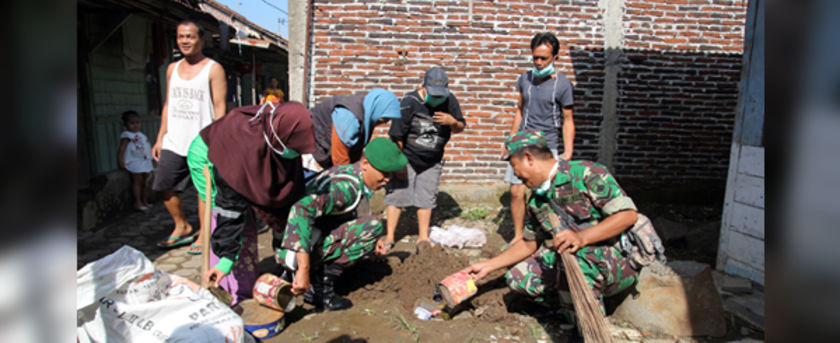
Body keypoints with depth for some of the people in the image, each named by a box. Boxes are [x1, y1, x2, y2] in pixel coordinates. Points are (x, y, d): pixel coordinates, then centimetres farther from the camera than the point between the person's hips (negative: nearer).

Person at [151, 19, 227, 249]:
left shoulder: (213, 69, -3)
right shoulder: (172, 68, 15)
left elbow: (219, 108, -7)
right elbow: (168, 105, 19)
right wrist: (160, 138, 14)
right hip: (174, 141, 6)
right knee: (164, 187, 8)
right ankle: (182, 227, 26)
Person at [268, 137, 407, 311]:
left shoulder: (352, 174, 7)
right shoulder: (347, 186, -23)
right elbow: (301, 210, -36)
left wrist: (372, 240, 11)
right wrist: (303, 268, -38)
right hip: (297, 253, -9)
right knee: (373, 225, -18)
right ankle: (321, 283, -9)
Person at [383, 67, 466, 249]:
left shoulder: (450, 100, -6)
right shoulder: (410, 102, -19)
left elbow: (460, 128, 5)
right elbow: (397, 135, -14)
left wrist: (453, 122, -19)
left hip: (432, 161, 4)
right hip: (407, 158, -3)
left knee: (427, 198, 9)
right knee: (397, 195, -1)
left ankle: (423, 236, 24)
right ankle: (389, 237, 11)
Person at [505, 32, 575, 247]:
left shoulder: (563, 85, -5)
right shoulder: (525, 79, 9)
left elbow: (568, 120, -2)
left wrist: (568, 152, -10)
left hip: (546, 147, -4)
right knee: (516, 192, 3)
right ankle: (518, 236, 17)